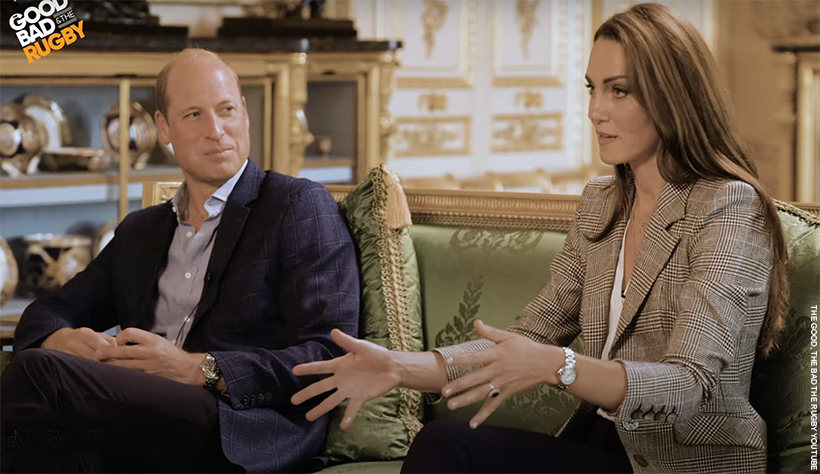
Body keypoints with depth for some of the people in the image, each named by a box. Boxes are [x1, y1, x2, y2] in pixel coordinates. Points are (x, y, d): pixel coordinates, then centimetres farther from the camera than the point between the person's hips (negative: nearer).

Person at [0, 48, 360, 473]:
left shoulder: (301, 205, 8)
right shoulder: (139, 231, 28)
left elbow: (333, 356, -2)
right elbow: (47, 313, 26)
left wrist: (197, 369, -13)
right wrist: (63, 341, -1)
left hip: (245, 439, -5)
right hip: (145, 422, 5)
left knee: (39, 372, -28)